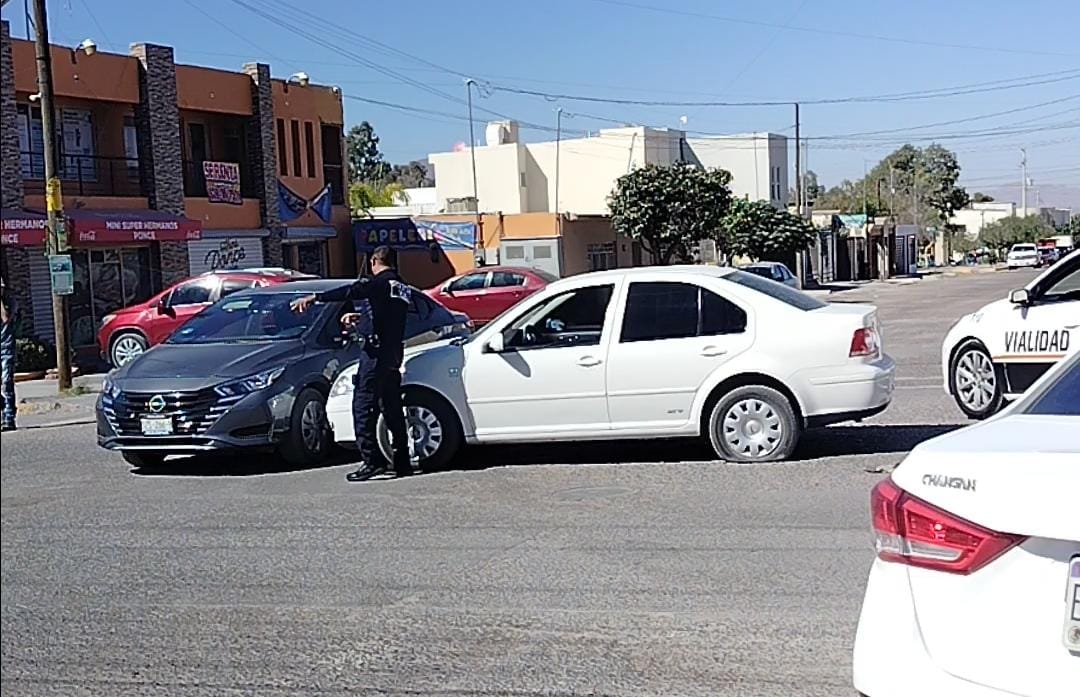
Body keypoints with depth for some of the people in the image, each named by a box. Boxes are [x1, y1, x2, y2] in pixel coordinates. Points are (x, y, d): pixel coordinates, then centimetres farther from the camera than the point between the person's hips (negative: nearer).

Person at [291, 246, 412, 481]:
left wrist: (314, 298, -23)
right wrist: (361, 318, 41)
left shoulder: (377, 283, -7)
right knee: (393, 409, 14)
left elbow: (348, 292, -21)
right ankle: (402, 462, 15)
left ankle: (370, 461, -13)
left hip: (377, 353, -8)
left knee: (363, 407, -7)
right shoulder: (403, 288, 18)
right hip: (395, 355, 8)